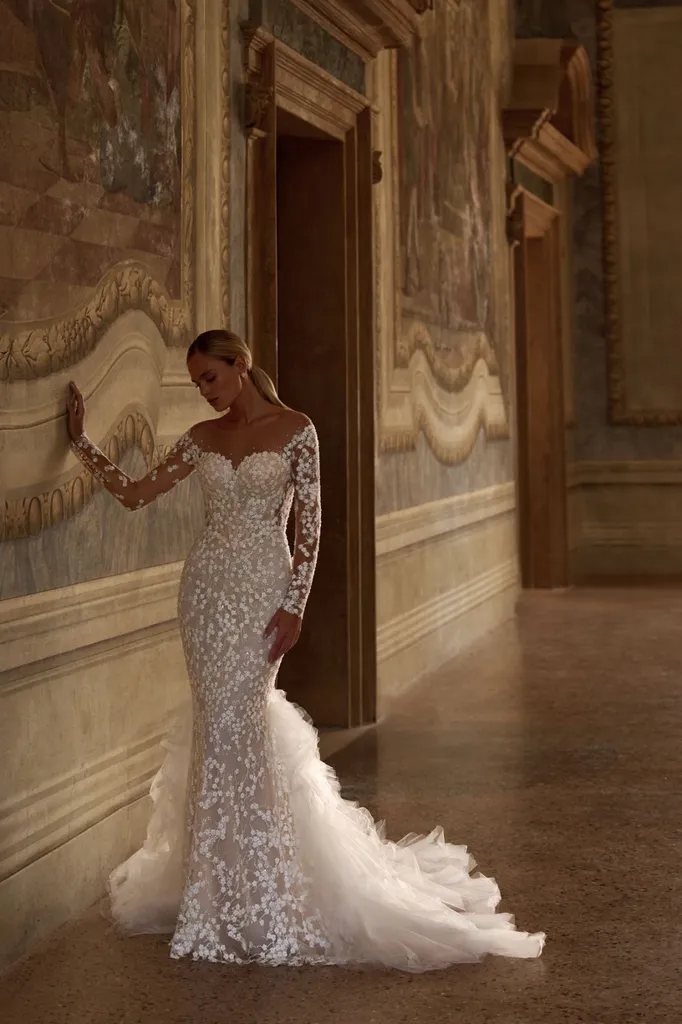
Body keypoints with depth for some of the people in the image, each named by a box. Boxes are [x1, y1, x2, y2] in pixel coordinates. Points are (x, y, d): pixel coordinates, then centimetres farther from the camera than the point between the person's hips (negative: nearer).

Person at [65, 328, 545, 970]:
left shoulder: (294, 430, -3)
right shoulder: (202, 438, 10)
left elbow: (308, 524, -6)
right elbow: (134, 494, 11)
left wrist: (294, 605, -13)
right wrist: (81, 441, 5)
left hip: (263, 585, -4)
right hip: (208, 585, 5)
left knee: (232, 723, -9)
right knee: (221, 721, 4)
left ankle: (251, 897, 3)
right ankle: (228, 886, 16)